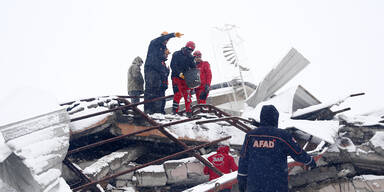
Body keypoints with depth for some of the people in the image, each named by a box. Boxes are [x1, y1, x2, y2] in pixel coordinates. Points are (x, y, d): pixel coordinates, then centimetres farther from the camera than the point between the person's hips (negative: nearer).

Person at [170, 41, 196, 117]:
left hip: (185, 78, 4)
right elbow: (173, 66, -10)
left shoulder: (190, 57, 13)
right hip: (176, 77, -4)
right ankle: (174, 111, -11)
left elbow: (194, 68, 14)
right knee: (178, 94, -15)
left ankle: (189, 111, 1)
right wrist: (180, 73, -19)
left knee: (187, 95, -3)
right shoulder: (176, 54, -2)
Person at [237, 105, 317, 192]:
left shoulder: (250, 135, -2)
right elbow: (298, 153, 1)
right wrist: (310, 161, 20)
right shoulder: (282, 136, -10)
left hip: (254, 185, 3)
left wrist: (241, 179, 11)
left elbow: (243, 160, 2)